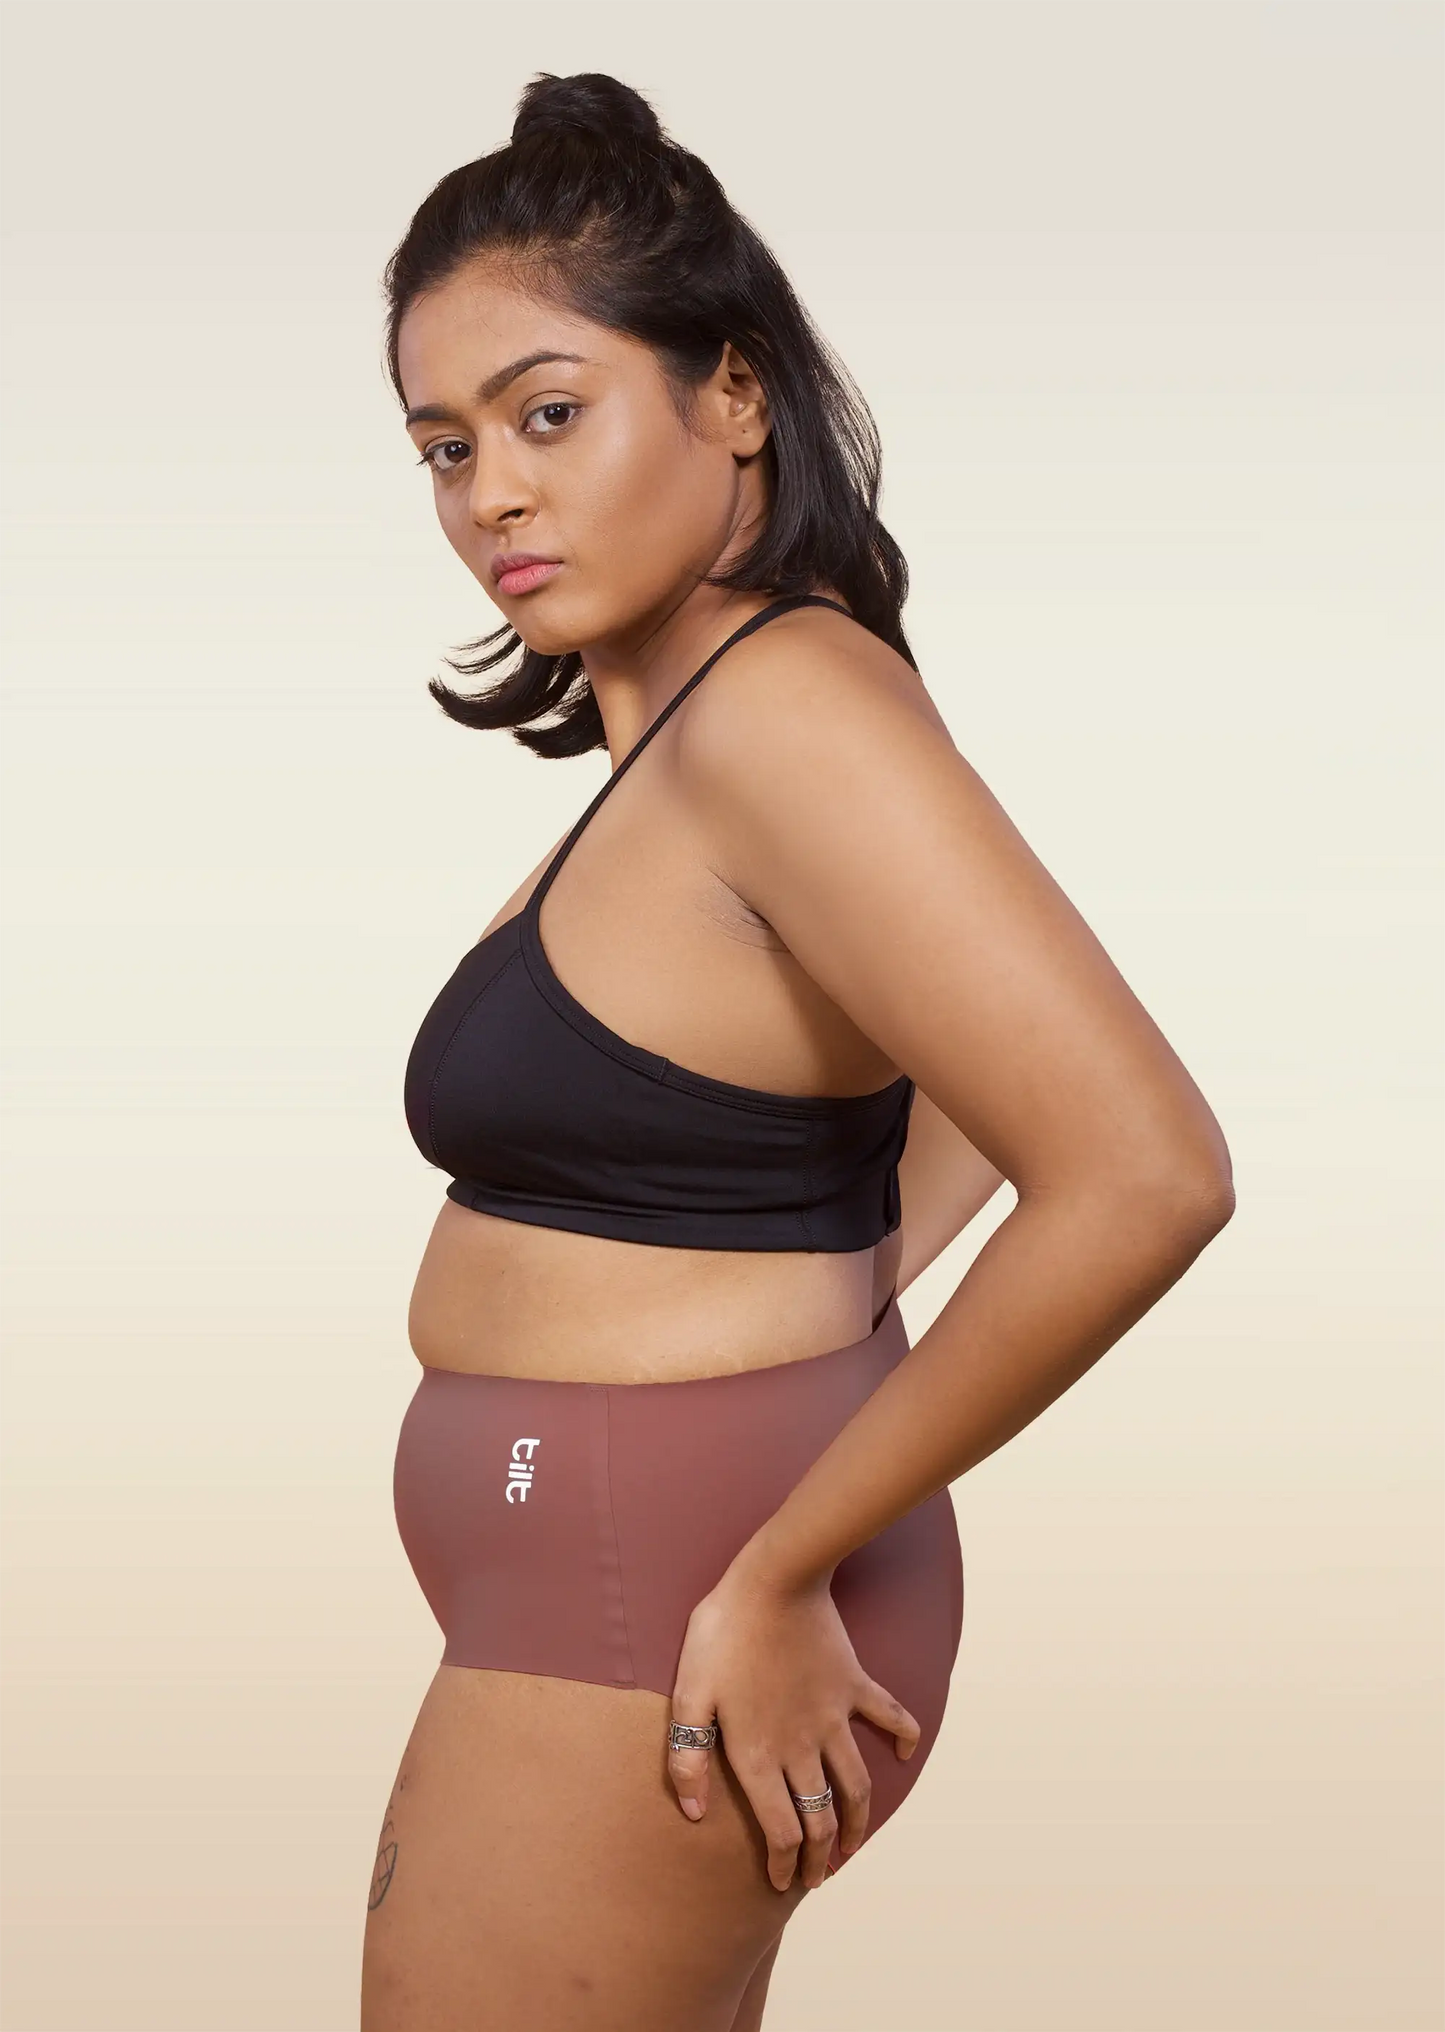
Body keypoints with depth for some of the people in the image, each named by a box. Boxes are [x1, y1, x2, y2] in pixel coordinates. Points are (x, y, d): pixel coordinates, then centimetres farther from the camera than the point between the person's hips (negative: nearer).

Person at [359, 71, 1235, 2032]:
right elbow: (977, 1089, 24)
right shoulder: (687, 713, 8)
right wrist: (821, 1322, 10)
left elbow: (1145, 1174, -29)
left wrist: (780, 1578, -21)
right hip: (634, 1571, 10)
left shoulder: (782, 708, -20)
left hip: (644, 1628, -10)